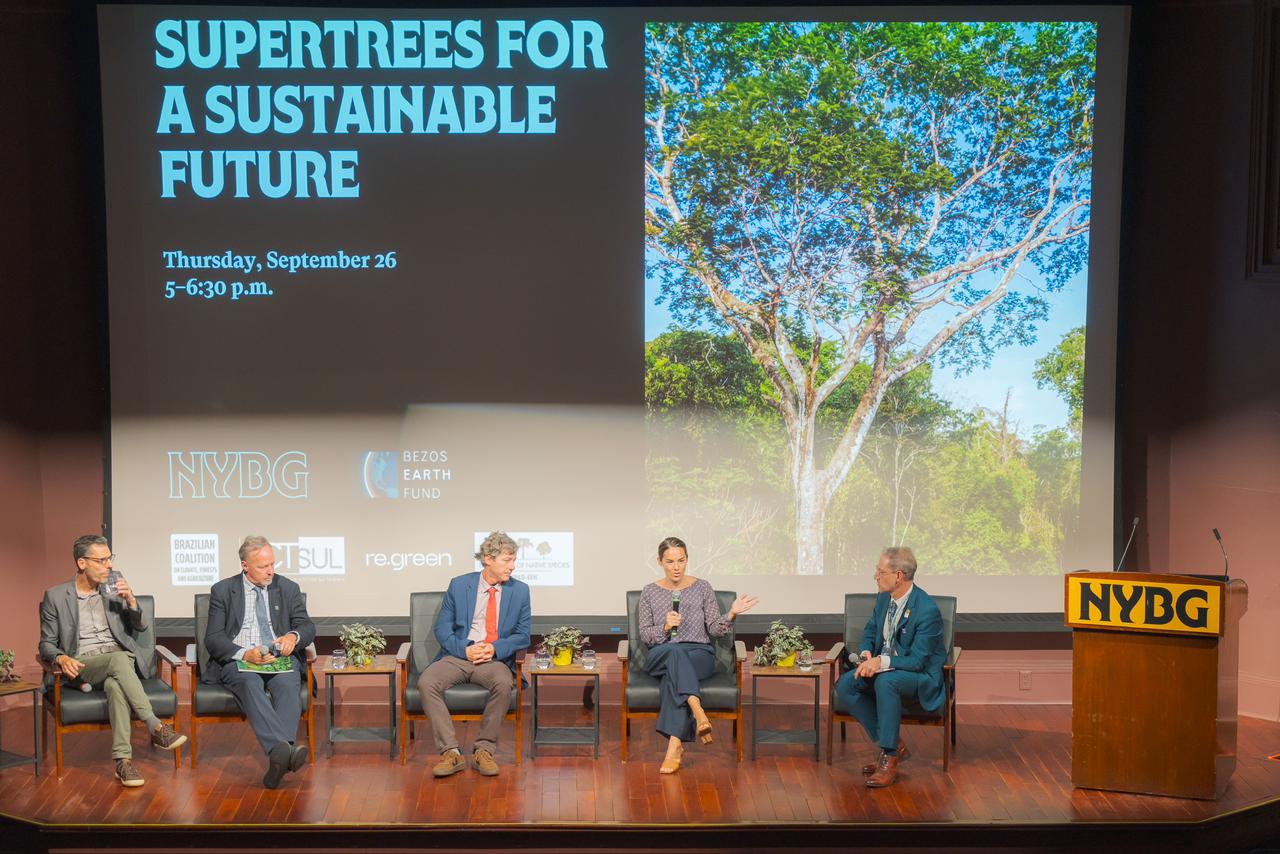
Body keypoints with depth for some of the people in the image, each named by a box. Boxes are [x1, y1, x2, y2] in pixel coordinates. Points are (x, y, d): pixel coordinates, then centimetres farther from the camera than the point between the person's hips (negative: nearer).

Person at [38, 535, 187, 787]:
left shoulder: (114, 590, 13)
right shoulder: (55, 596, 5)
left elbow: (140, 628, 14)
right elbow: (47, 643, 7)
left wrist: (131, 600, -5)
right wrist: (61, 658, -16)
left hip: (119, 662, 2)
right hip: (82, 666, -2)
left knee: (116, 685, -36)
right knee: (119, 659, -37)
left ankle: (123, 760, -41)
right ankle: (156, 728, -38)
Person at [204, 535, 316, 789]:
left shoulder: (288, 588, 14)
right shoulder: (223, 591, 9)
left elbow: (307, 627, 11)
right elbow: (213, 638, 1)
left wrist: (293, 636, -15)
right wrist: (244, 654, -18)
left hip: (280, 659, 2)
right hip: (237, 661, -2)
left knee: (288, 683, -33)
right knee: (250, 683, -36)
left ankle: (278, 758, -51)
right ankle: (283, 750, -56)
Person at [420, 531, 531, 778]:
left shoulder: (520, 590, 7)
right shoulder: (459, 585, 6)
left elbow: (522, 636, 7)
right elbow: (442, 629, 5)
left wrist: (494, 649, -12)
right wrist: (465, 650, -13)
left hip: (496, 659, 0)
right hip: (457, 656, 1)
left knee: (503, 683, -35)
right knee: (426, 682, -28)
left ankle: (484, 750, -19)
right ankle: (451, 753, -24)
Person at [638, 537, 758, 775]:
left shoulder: (702, 588, 8)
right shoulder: (650, 592, 9)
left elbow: (715, 630, 4)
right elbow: (645, 635, 6)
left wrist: (731, 614, -15)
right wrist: (665, 627, -13)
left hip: (699, 654, 0)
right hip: (660, 656, 0)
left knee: (673, 673, -37)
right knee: (675, 651, -39)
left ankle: (675, 745, -45)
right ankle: (697, 710, -56)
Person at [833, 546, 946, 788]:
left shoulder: (927, 609, -23)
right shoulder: (884, 598, 1)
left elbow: (917, 661, -23)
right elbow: (870, 631, 17)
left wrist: (881, 662, -33)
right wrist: (866, 654, -5)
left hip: (922, 677, -8)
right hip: (883, 669, 8)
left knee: (885, 682, -38)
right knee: (845, 685, -16)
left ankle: (889, 758, -25)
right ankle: (892, 745, -6)